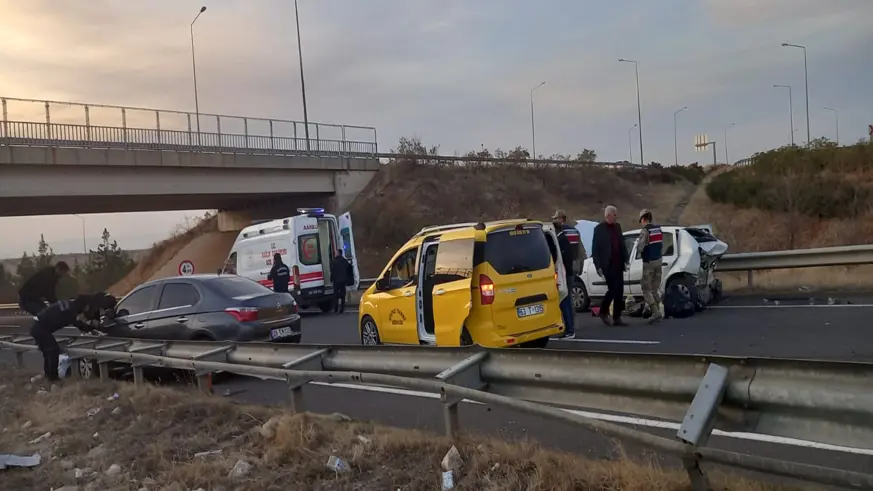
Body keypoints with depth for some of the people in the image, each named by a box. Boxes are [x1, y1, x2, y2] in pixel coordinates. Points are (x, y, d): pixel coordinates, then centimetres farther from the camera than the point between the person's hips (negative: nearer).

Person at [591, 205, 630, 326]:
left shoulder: (617, 226, 12)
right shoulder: (599, 229, -6)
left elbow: (622, 244, 17)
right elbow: (595, 249, -7)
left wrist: (625, 260, 8)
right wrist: (598, 266, -12)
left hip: (618, 264, 6)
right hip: (608, 265, -6)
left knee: (619, 291, 5)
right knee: (613, 289, -9)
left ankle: (617, 318, 11)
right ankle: (603, 312, 12)